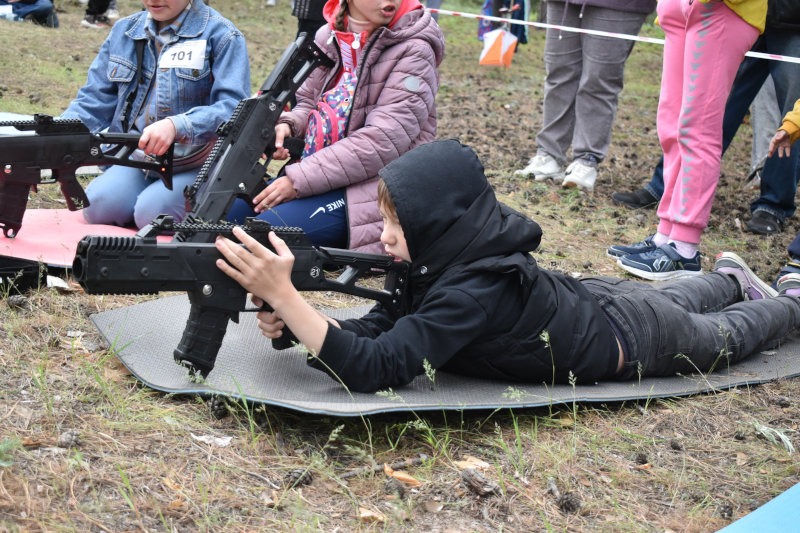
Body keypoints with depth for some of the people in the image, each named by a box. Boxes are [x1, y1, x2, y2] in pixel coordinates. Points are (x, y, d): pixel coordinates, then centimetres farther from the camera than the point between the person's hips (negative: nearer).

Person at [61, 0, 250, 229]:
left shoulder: (221, 36, -5)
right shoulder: (124, 31, 12)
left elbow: (234, 109, -18)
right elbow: (94, 101, 10)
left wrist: (176, 125, -36)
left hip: (196, 165, -4)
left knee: (151, 212, -29)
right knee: (97, 205, -23)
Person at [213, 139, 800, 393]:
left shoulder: (473, 291, -44)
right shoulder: (447, 251, -22)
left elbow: (375, 368, -50)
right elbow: (382, 324, -17)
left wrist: (284, 294, -57)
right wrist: (292, 319, -33)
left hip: (634, 336, -5)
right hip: (591, 298, 5)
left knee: (724, 334, 25)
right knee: (668, 299, 37)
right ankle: (732, 279, 65)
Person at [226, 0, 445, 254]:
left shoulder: (413, 50, -11)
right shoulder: (327, 38, 8)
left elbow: (385, 140, -20)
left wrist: (300, 180, -21)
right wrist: (287, 126, -5)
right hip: (313, 171, 7)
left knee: (269, 230, -27)